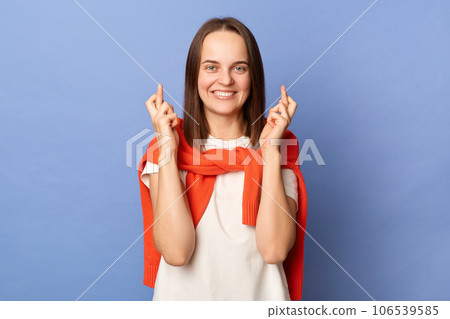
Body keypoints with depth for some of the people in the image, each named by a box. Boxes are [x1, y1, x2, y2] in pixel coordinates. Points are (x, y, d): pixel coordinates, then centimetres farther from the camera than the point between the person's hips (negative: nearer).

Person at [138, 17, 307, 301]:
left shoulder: (276, 149, -4)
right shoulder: (165, 150, -5)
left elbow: (274, 250, -17)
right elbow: (176, 251, -18)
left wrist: (271, 149, -18)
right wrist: (167, 149, -18)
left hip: (258, 295, 0)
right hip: (185, 295, 0)